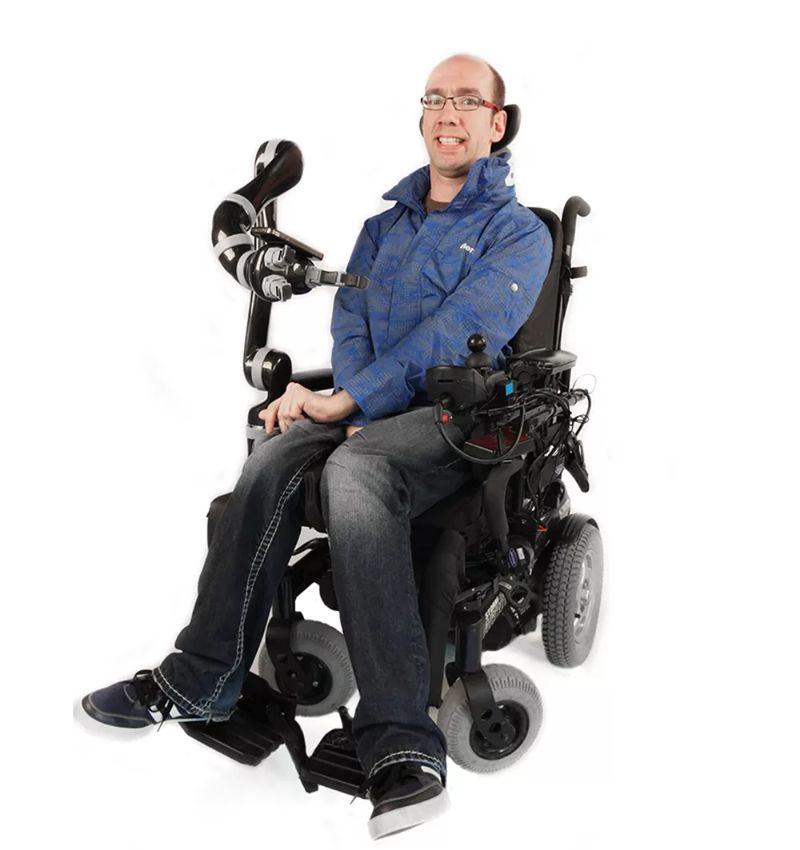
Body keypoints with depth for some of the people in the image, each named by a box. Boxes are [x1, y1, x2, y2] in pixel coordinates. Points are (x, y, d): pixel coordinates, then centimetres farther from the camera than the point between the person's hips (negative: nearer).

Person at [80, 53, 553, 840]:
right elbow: (350, 319, 12)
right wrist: (353, 407, -9)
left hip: (462, 416, -5)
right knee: (275, 455, -25)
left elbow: (455, 336, -11)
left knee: (354, 471, -36)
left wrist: (346, 400, -18)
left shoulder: (519, 231, 4)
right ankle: (202, 679, -17)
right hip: (373, 412, 5)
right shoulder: (384, 223, 23)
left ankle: (400, 747, -40)